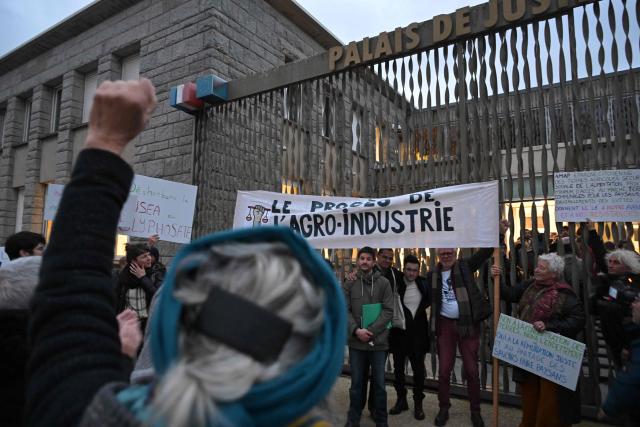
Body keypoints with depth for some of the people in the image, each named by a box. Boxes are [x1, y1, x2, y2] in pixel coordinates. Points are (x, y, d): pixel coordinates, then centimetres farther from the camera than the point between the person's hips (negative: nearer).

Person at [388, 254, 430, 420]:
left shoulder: (423, 283, -1)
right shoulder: (395, 283, -8)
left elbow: (430, 299, 14)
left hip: (418, 333, 1)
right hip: (399, 332, -1)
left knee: (418, 368, 7)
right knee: (398, 367, 11)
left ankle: (418, 403, 23)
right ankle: (401, 400, 29)